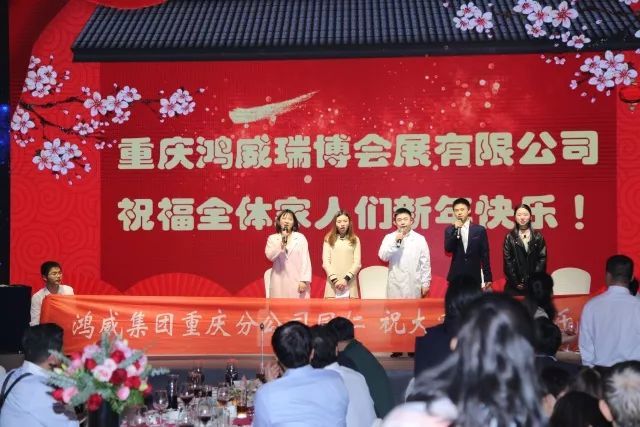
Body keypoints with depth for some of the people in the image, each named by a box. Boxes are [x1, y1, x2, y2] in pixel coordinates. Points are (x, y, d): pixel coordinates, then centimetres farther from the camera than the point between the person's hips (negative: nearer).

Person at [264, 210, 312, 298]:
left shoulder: (300, 238, 5)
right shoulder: (272, 238, 8)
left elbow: (305, 260, 0)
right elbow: (270, 256, -7)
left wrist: (304, 280, -8)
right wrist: (282, 240, -13)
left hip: (297, 282, -1)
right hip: (280, 282, 1)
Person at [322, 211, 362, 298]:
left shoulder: (355, 240, 10)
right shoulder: (329, 239, 9)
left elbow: (357, 263, 3)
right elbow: (326, 262, 2)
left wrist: (346, 278, -10)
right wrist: (334, 279, -10)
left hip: (350, 283, 0)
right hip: (333, 283, 0)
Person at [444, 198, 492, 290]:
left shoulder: (479, 230, 4)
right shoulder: (450, 230, 6)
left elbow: (485, 255, 4)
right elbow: (448, 249, -9)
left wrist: (488, 278, 2)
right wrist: (456, 230, -17)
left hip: (475, 277, 0)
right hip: (456, 277, 0)